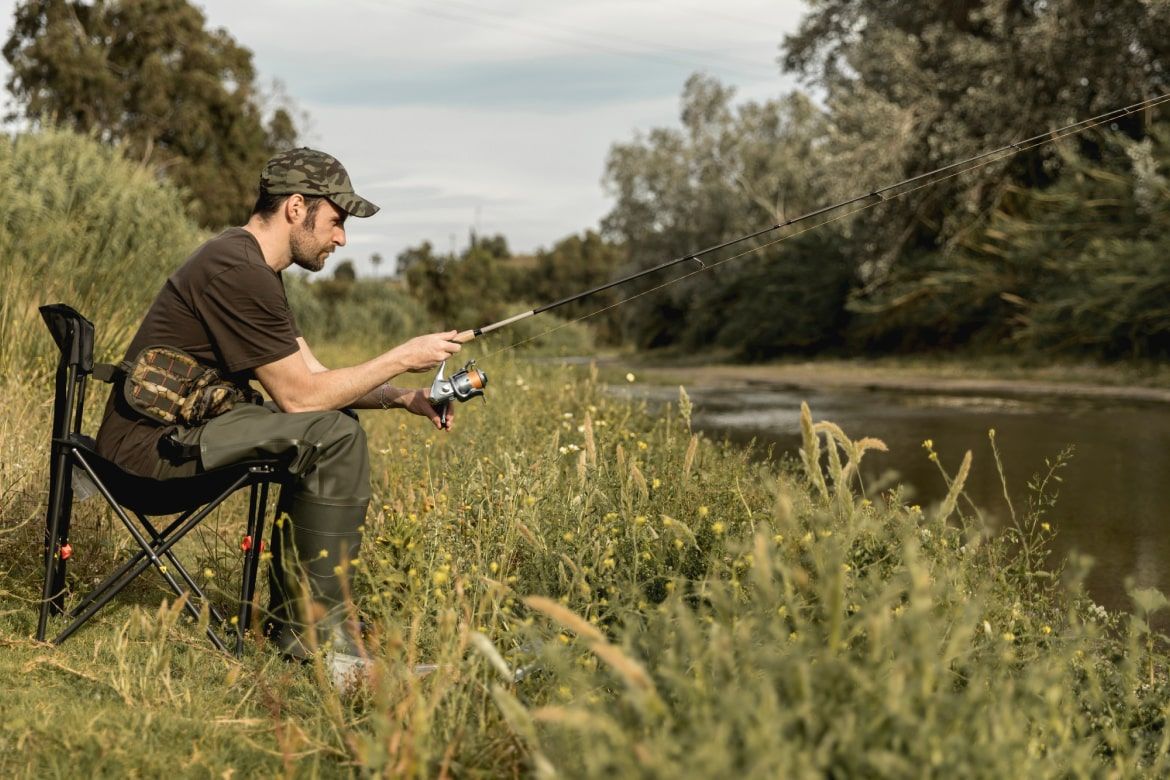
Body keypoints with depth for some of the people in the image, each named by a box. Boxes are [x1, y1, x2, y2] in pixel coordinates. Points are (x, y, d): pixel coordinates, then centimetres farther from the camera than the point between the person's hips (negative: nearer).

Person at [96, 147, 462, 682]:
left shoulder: (253, 266, 14)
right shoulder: (239, 272, -19)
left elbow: (312, 376, 15)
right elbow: (299, 394, -19)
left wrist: (404, 398, 3)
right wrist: (401, 358, -11)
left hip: (180, 428, 11)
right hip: (151, 446, -11)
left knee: (332, 427, 15)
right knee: (331, 434, -20)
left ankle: (292, 617, 15)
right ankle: (318, 636, -13)